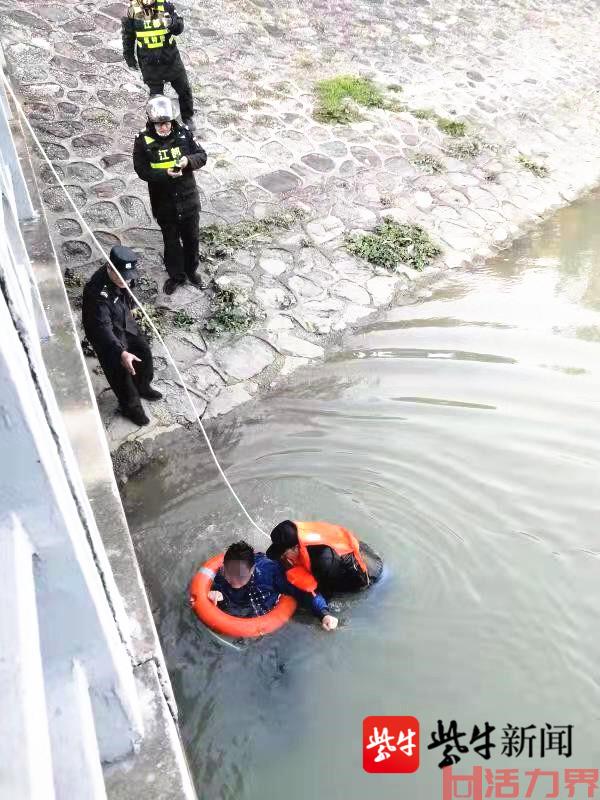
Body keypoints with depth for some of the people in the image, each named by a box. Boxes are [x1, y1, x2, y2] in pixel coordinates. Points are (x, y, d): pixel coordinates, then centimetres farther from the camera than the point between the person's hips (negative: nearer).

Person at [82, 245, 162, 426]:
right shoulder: (98, 292, -38)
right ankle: (130, 406, 22)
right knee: (120, 369, -2)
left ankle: (143, 387, 40)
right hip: (105, 334, -7)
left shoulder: (122, 276, -14)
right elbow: (103, 328, -40)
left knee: (144, 352, 14)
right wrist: (121, 353, -49)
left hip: (125, 323, 8)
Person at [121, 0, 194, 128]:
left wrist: (173, 24, -34)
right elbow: (128, 36, 1)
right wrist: (129, 57, 7)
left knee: (184, 89, 11)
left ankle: (187, 117, 34)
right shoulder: (133, 11, -11)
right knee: (156, 93, 10)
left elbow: (179, 28, -11)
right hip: (149, 62, -1)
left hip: (171, 58, 1)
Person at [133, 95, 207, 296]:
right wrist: (165, 174, -28)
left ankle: (191, 270, 39)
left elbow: (202, 156, -1)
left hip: (189, 198, 2)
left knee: (192, 237, 17)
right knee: (171, 241, 14)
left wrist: (188, 160, -23)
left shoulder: (183, 133, -5)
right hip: (163, 202, -2)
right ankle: (176, 275, 33)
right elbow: (142, 170, -14)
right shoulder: (143, 141, -11)